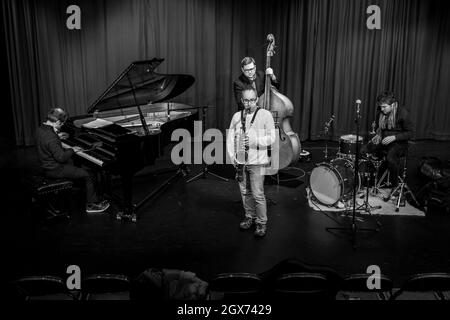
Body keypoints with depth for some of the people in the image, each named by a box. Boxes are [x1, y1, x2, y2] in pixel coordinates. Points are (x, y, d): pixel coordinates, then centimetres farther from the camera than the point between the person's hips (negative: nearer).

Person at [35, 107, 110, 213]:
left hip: (46, 166, 11)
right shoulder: (51, 137, -30)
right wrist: (72, 150, -13)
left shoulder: (41, 129, 2)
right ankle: (92, 204, 5)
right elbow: (61, 157, -29)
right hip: (55, 170, -11)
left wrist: (57, 136, 24)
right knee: (88, 176, -6)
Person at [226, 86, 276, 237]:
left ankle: (262, 223, 10)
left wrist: (254, 141, -21)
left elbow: (271, 138, -7)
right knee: (245, 192, 13)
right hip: (240, 162, 4)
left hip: (257, 162, -4)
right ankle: (250, 217, 31)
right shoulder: (237, 116, 9)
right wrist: (232, 156, 0)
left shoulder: (265, 115, -3)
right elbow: (230, 137, 11)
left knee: (258, 194, -4)